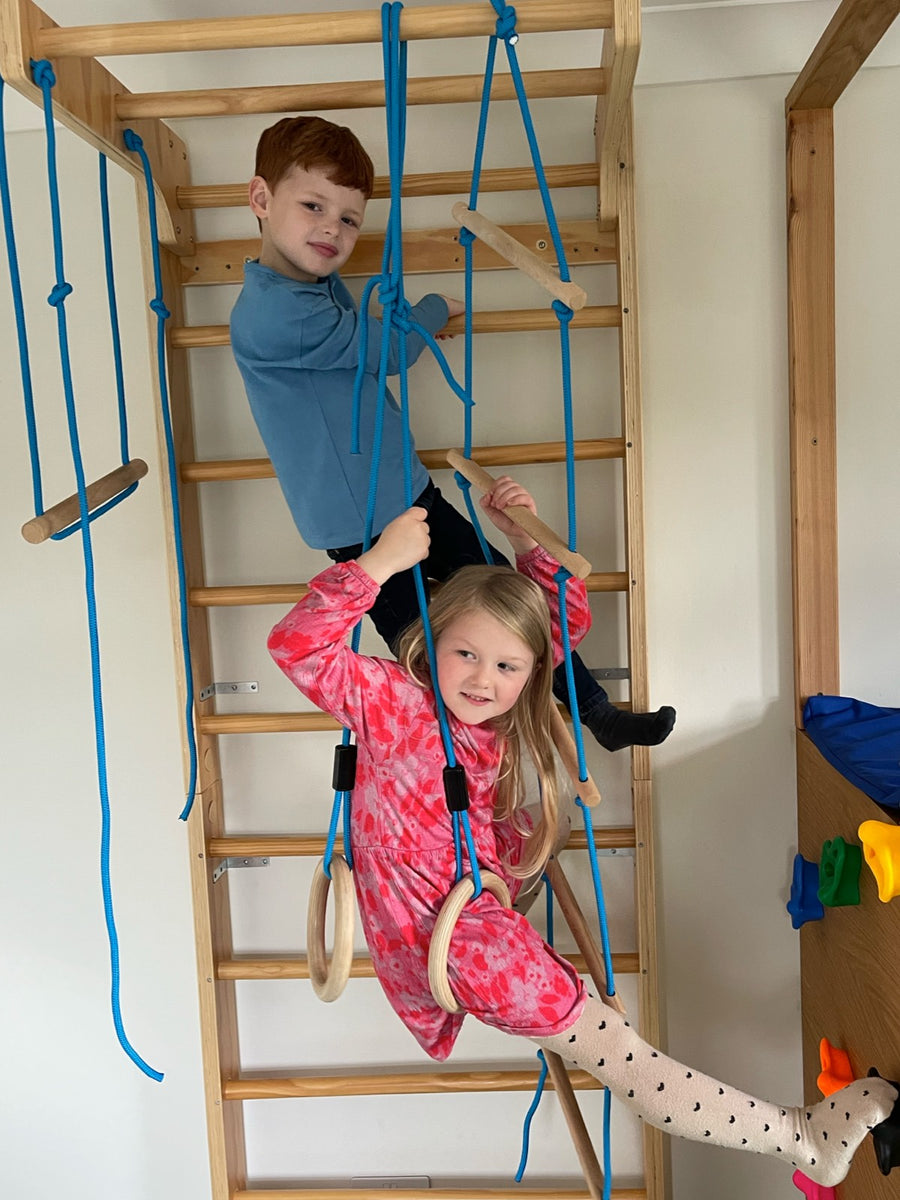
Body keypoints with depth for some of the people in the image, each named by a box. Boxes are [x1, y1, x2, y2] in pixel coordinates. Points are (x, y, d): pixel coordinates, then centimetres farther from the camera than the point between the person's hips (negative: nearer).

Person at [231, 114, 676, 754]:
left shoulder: (321, 281, 7)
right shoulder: (269, 311, -24)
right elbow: (388, 349, -15)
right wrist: (438, 309, 3)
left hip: (413, 494, 9)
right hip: (363, 528, -9)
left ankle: (598, 712, 28)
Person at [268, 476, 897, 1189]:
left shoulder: (497, 715, 1)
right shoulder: (394, 701, -19)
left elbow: (570, 620, 10)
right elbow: (297, 648, -33)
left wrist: (527, 541, -3)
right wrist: (380, 562, -37)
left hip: (480, 903, 9)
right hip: (440, 936, -9)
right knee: (610, 1043, -7)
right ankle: (801, 1137, 1)